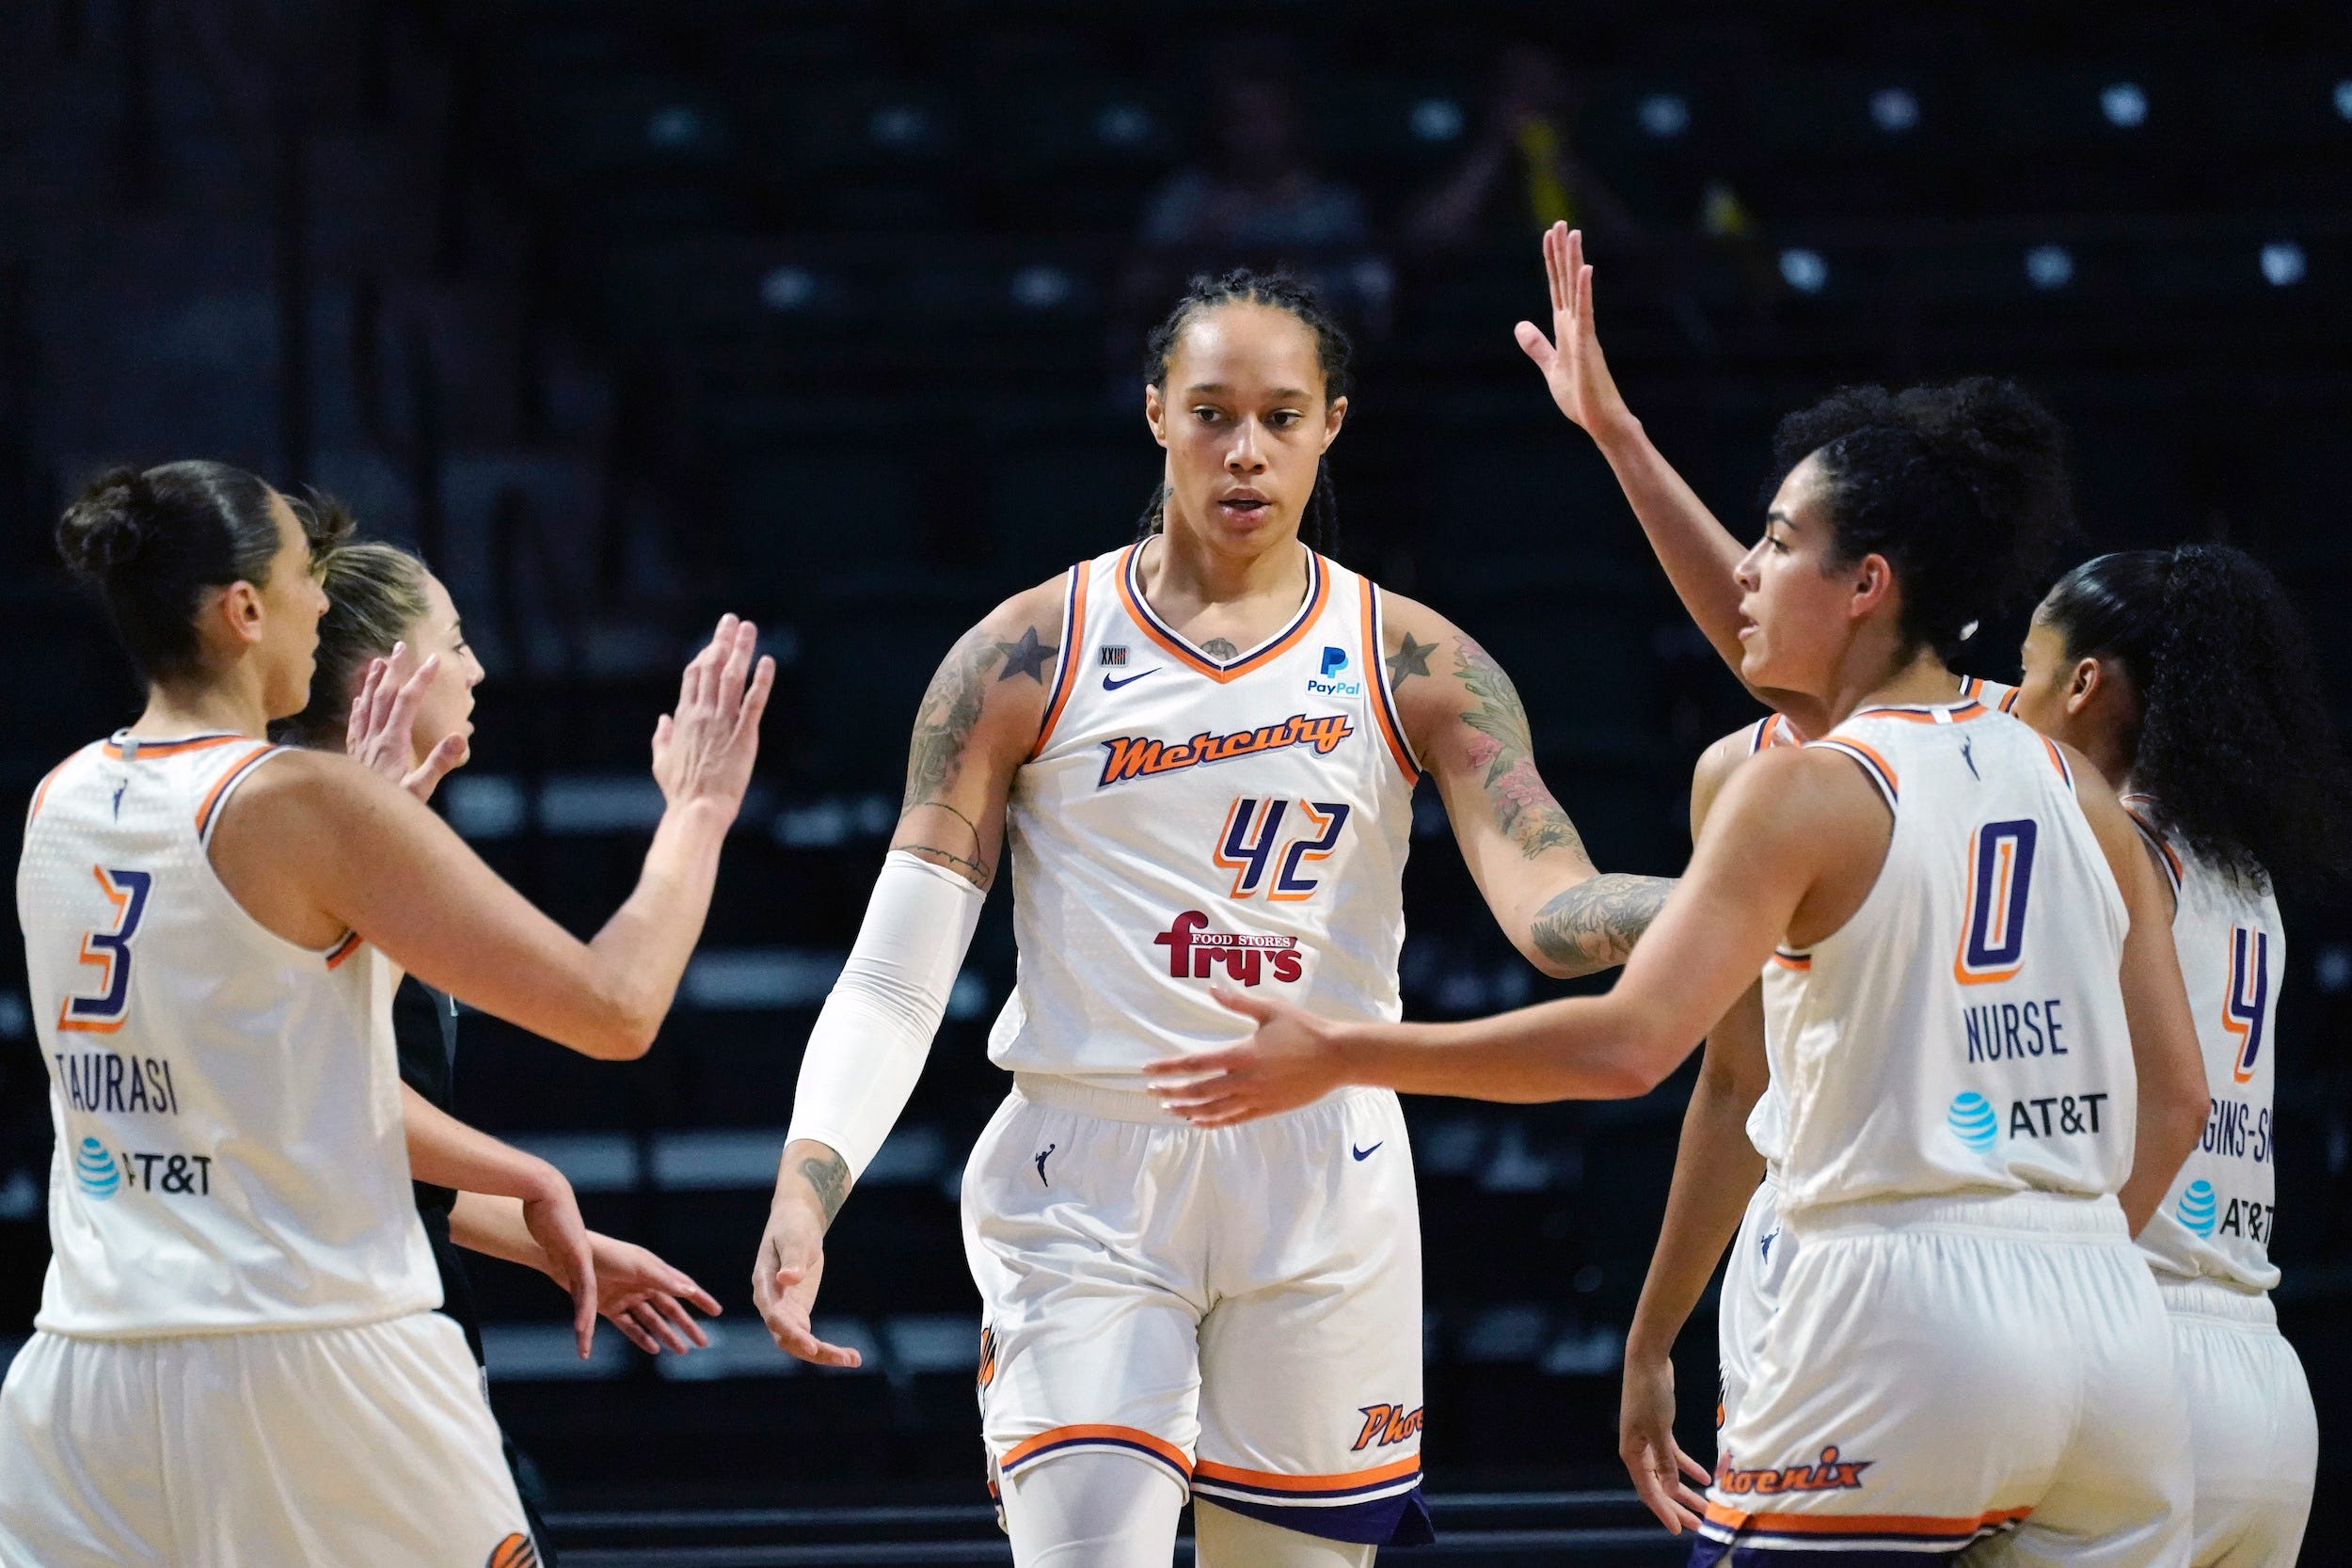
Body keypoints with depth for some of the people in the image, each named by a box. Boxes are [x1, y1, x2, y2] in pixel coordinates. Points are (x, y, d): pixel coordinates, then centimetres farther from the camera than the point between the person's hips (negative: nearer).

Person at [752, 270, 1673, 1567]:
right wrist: (804, 1190, -17)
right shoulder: (1028, 656, 1)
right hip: (1086, 1186, -2)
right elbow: (893, 979, -2)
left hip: (1320, 1195, 2)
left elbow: (1550, 908, -9)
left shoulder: (1412, 666, 4)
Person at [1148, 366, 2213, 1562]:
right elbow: (2176, 1097, 13)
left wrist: (1337, 1057, -9)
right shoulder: (2078, 792, 12)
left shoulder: (1806, 792, -5)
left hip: (1902, 1314, -6)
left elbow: (1629, 1044, -15)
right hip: (2112, 1332, 6)